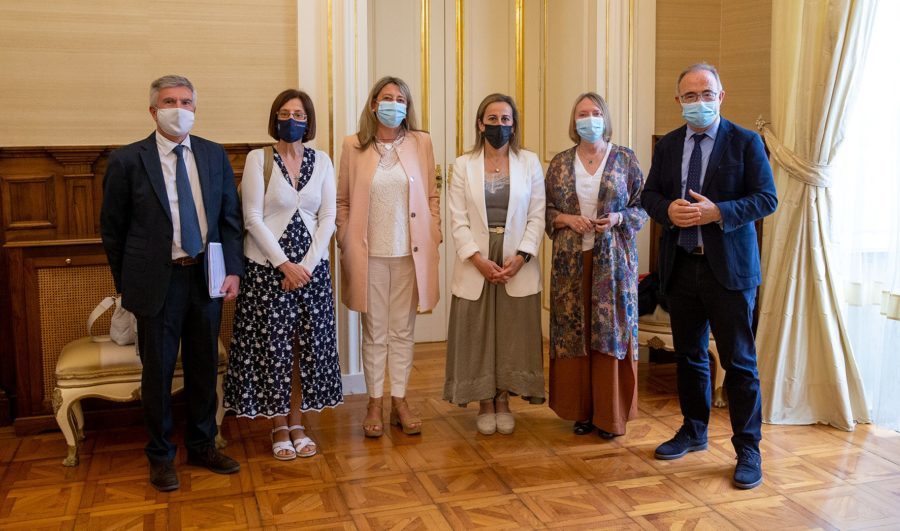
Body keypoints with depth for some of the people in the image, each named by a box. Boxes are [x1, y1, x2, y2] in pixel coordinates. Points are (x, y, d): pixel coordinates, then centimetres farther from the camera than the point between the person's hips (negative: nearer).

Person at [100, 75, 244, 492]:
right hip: (157, 281, -3)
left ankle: (202, 446, 31)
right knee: (158, 371, 8)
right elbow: (112, 229, 1)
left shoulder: (215, 156, 5)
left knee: (204, 367, 14)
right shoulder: (127, 160, -5)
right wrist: (127, 283, 2)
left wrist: (233, 270, -2)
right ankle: (161, 456, 25)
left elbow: (230, 218, 7)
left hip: (207, 278, 3)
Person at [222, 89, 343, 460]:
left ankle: (297, 423, 20)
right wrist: (283, 264, -13)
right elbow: (253, 218, -8)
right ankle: (278, 428, 16)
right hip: (267, 266, -3)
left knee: (305, 346, 7)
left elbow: (328, 218, 2)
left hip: (311, 266, 3)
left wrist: (307, 264, -9)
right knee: (272, 347, 2)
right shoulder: (258, 159, -3)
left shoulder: (322, 162, 5)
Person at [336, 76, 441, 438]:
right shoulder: (354, 146, 1)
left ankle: (400, 402, 21)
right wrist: (345, 243, 0)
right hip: (369, 254, -1)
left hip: (410, 253, 1)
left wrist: (433, 237, 2)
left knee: (403, 330, 10)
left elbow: (432, 195, 8)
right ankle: (374, 405, 19)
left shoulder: (420, 143, 4)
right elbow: (342, 201, 5)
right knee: (374, 332, 8)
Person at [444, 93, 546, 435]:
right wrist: (479, 260, -13)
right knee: (477, 335, 4)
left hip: (518, 265, 0)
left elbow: (537, 216, 0)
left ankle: (503, 402, 19)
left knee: (513, 334, 5)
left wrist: (521, 257, -12)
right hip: (475, 264, 0)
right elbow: (458, 221, -2)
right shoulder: (463, 165, 3)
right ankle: (485, 406, 18)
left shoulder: (530, 163, 4)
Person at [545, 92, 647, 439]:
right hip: (571, 259, 2)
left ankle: (611, 414, 12)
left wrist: (618, 218, -14)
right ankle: (581, 410, 16)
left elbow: (644, 206, 4)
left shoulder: (625, 159, 3)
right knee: (573, 332, 3)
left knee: (612, 331, 0)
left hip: (613, 259, -1)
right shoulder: (560, 163, 7)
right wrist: (566, 219, -10)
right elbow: (545, 209, 9)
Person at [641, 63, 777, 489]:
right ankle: (693, 430, 32)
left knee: (739, 361, -1)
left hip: (729, 267, -4)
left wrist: (717, 212, -21)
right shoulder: (667, 145, 10)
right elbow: (649, 194, 12)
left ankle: (747, 449, 10)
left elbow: (767, 199, -8)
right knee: (689, 355, 16)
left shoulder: (746, 142, -3)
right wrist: (668, 209, -10)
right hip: (681, 266, 5)